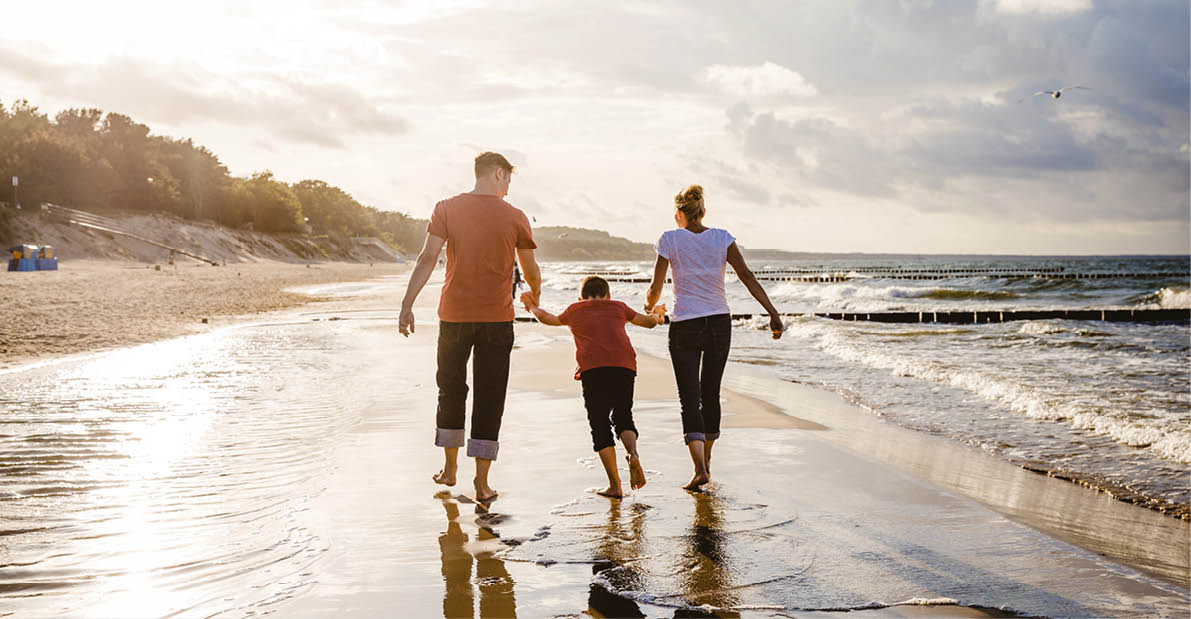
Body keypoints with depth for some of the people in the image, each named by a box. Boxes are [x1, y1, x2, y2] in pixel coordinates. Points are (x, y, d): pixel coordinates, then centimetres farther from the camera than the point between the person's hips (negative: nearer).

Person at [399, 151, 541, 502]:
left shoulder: (447, 209, 0)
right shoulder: (515, 217, 0)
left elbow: (428, 258, -8)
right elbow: (531, 271, 9)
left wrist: (407, 305, -9)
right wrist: (535, 296, 30)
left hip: (454, 315, 1)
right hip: (497, 318, -1)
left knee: (451, 390, 18)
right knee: (489, 399, 4)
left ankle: (450, 467, 27)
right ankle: (482, 481, 3)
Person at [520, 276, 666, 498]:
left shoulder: (575, 310, 25)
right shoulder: (618, 307, 28)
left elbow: (548, 319, 38)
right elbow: (649, 322, 38)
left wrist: (533, 307, 58)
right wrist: (656, 313, 61)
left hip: (592, 367, -1)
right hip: (624, 365, 2)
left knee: (600, 426, 5)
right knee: (623, 418, 18)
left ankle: (614, 485, -2)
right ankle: (633, 454, -12)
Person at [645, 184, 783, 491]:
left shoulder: (670, 239, -5)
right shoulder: (722, 238, 1)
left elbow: (655, 288, -4)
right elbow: (747, 276, -8)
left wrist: (650, 307, 18)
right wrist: (773, 313, -10)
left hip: (684, 327, -3)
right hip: (719, 324, 3)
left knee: (690, 399, -3)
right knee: (710, 395, 18)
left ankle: (700, 468, -19)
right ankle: (706, 460, 32)